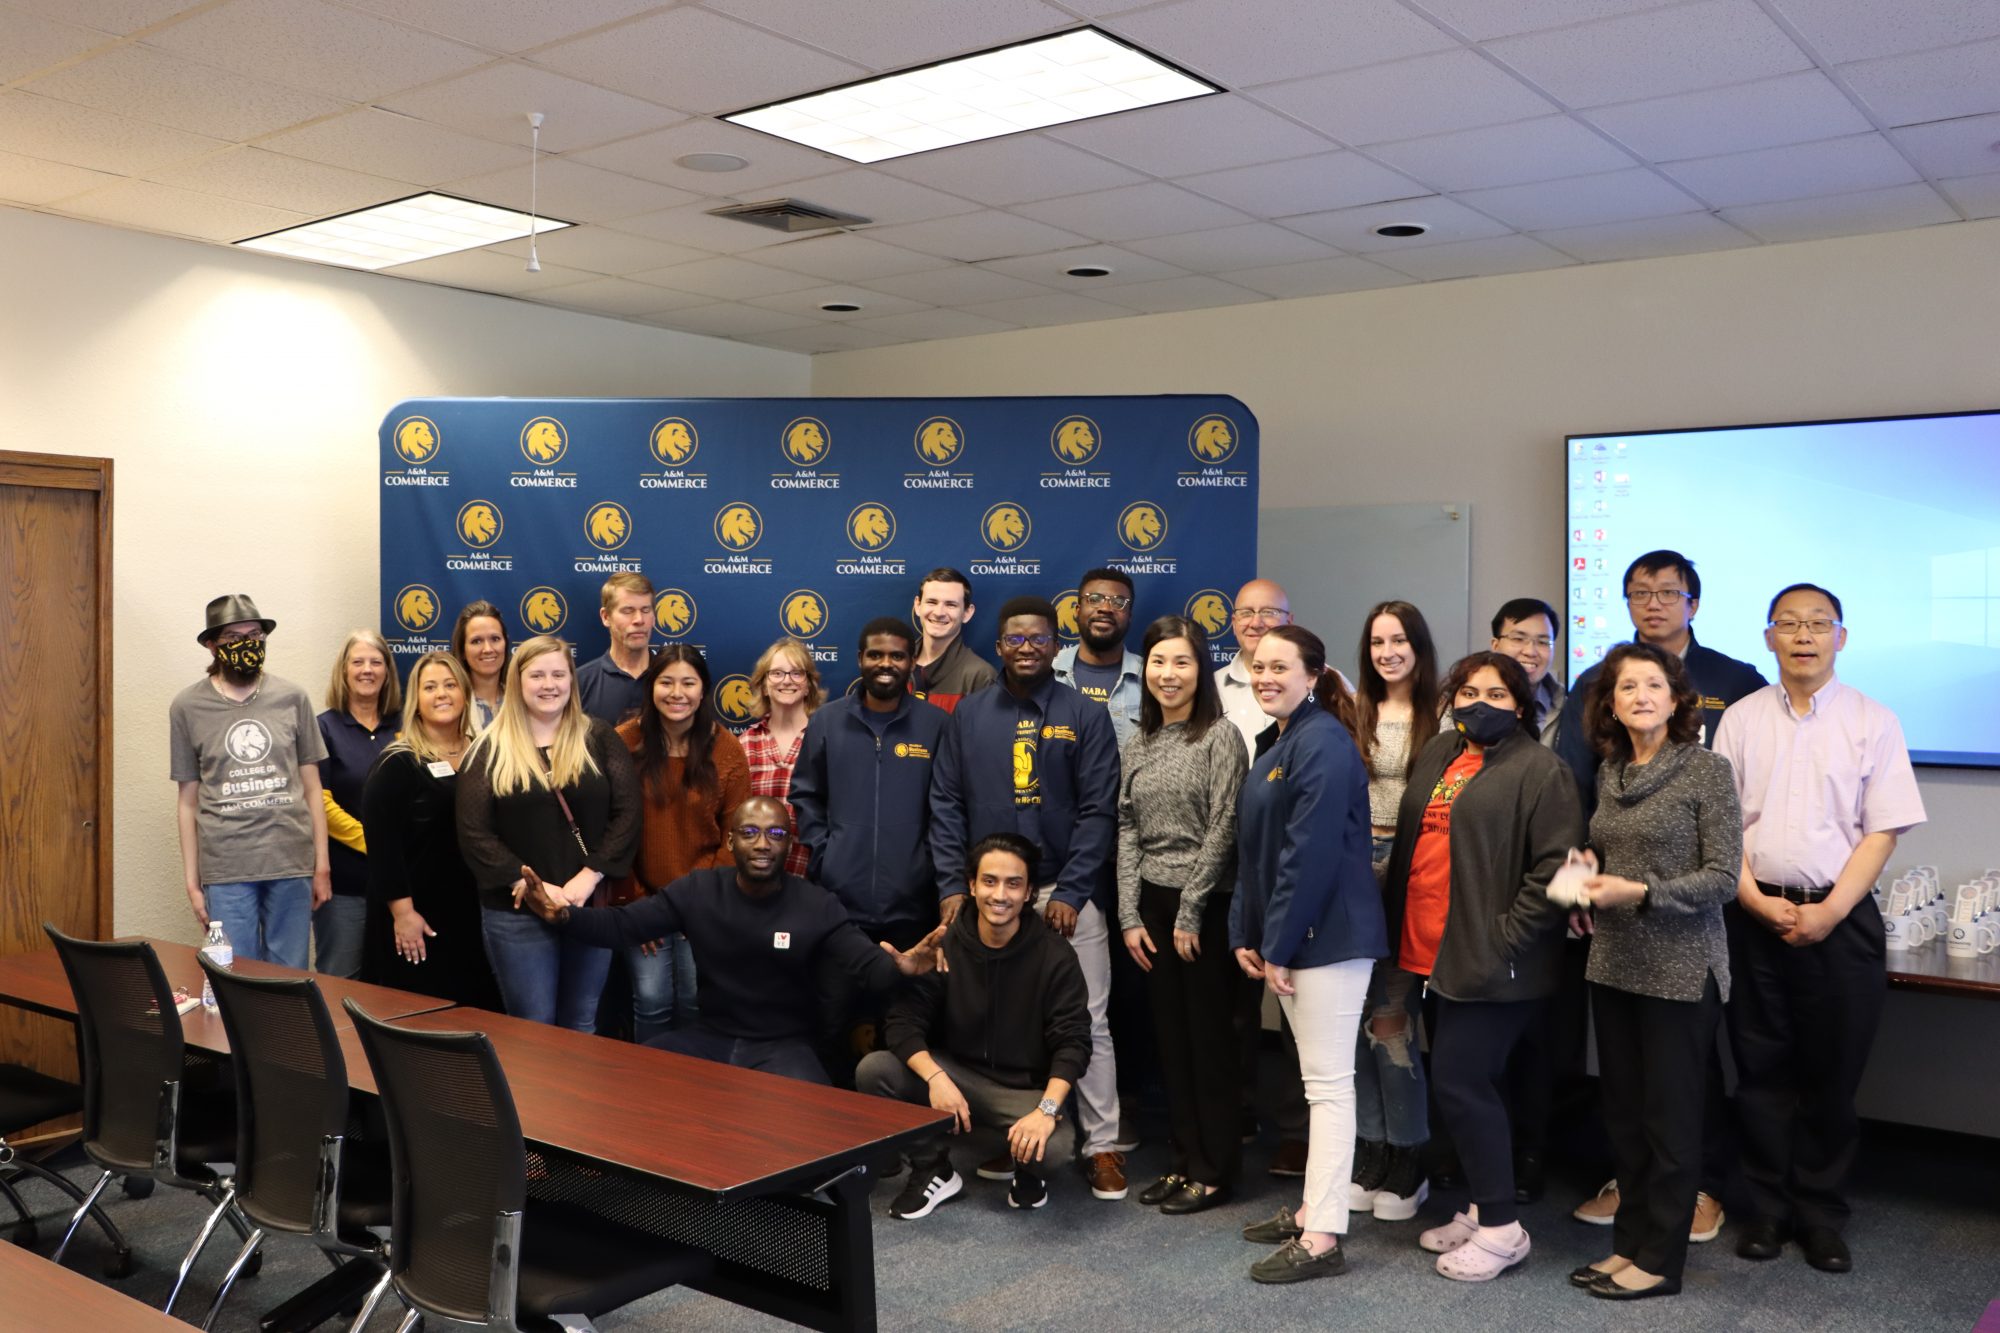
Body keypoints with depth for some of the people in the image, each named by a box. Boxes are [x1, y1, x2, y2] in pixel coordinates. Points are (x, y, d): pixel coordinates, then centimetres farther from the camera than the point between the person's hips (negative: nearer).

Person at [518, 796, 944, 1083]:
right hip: (711, 1036, 3)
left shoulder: (818, 906, -8)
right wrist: (563, 915, -24)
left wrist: (899, 966, -43)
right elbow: (621, 926, -5)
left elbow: (868, 964, -18)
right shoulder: (697, 890, -2)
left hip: (783, 1045, -3)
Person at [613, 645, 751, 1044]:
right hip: (640, 898, 0)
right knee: (651, 999, -1)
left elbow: (735, 835, 0)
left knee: (694, 1001, 3)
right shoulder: (624, 743, -6)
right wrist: (632, 901, -5)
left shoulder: (727, 750, -3)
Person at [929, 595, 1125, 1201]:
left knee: (1088, 1021, -1)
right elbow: (946, 804, 6)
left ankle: (1101, 1144, 9)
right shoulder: (969, 715, 8)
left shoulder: (1085, 716, 1)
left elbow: (1098, 810, -3)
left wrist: (1071, 892, -10)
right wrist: (952, 885, -3)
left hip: (1066, 894, -2)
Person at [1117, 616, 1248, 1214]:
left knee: (1210, 1038, 2)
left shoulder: (1220, 737, -7)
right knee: (1170, 1037, 11)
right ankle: (1185, 1162, 22)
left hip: (1207, 906, -6)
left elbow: (1222, 829, -12)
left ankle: (1215, 1170, 13)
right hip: (1151, 905, 6)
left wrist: (1189, 912, -13)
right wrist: (1130, 915, 2)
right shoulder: (1136, 745, 11)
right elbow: (1127, 832, 9)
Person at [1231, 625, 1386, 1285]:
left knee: (1329, 1082, -5)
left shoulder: (1322, 743, -15)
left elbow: (1311, 853, -21)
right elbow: (1255, 852, 17)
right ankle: (1316, 1207, 26)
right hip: (1291, 936, 10)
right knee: (1318, 1080, 16)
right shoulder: (1279, 747, 16)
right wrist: (1247, 935, 10)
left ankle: (1322, 1237, 0)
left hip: (1326, 934, -10)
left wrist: (1277, 944, -18)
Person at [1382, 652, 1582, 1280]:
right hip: (1433, 952, 8)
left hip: (1491, 963, -8)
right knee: (1473, 1084, 15)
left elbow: (1555, 868, -16)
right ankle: (1483, 1208, 28)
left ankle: (1502, 1228, 5)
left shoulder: (1540, 770, -9)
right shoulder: (1436, 755, 14)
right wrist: (1401, 934, 17)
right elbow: (1409, 843, 22)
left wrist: (1503, 939, -18)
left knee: (1460, 1081, -8)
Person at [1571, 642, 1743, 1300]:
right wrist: (1587, 884, 0)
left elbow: (1722, 877, -12)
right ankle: (1629, 1242, 25)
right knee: (1623, 1112, 13)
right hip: (1614, 965, 6)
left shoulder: (1708, 771, -9)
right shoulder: (1609, 774, 9)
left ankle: (1659, 1260, 15)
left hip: (1679, 969, -6)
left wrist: (1640, 893, -21)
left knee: (1671, 1117, 3)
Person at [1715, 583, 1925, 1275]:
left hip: (1839, 917, -1)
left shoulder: (1872, 722, 0)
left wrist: (1827, 912, -12)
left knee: (1831, 1074, 5)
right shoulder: (1740, 719, 5)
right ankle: (1768, 1207, 20)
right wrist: (1758, 902, -8)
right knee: (1760, 1068, 8)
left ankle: (1820, 1212, 20)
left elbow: (1882, 830, -3)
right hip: (1755, 914, 1)